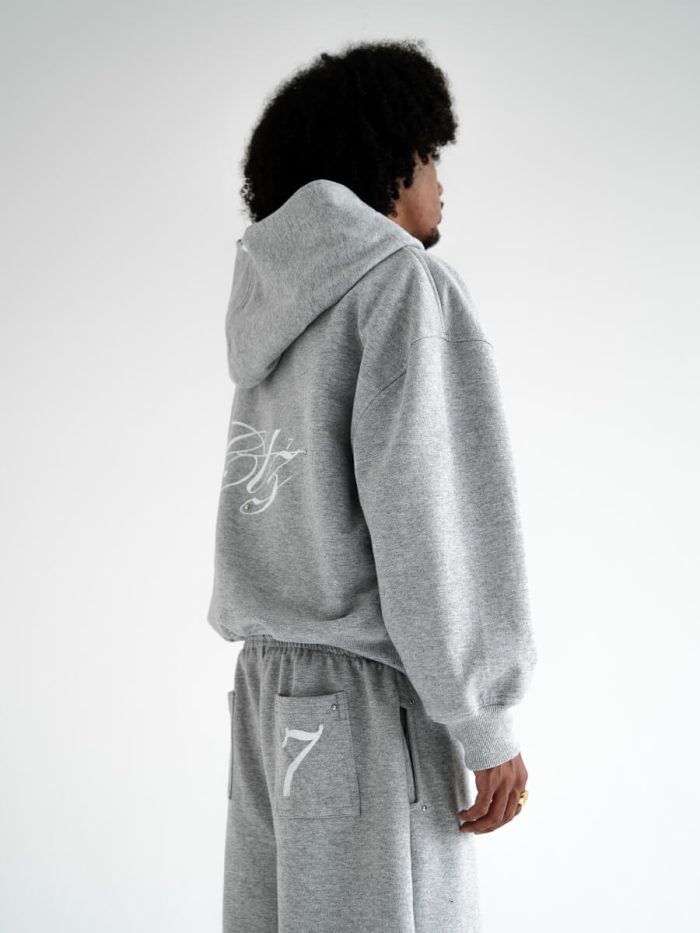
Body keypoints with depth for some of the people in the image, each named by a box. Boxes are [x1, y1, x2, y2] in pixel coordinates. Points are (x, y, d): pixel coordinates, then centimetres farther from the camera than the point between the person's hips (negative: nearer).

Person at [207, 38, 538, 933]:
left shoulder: (283, 309, 15)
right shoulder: (406, 278, -10)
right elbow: (425, 502, -19)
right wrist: (487, 722, -16)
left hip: (275, 686, 8)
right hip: (369, 697, -8)